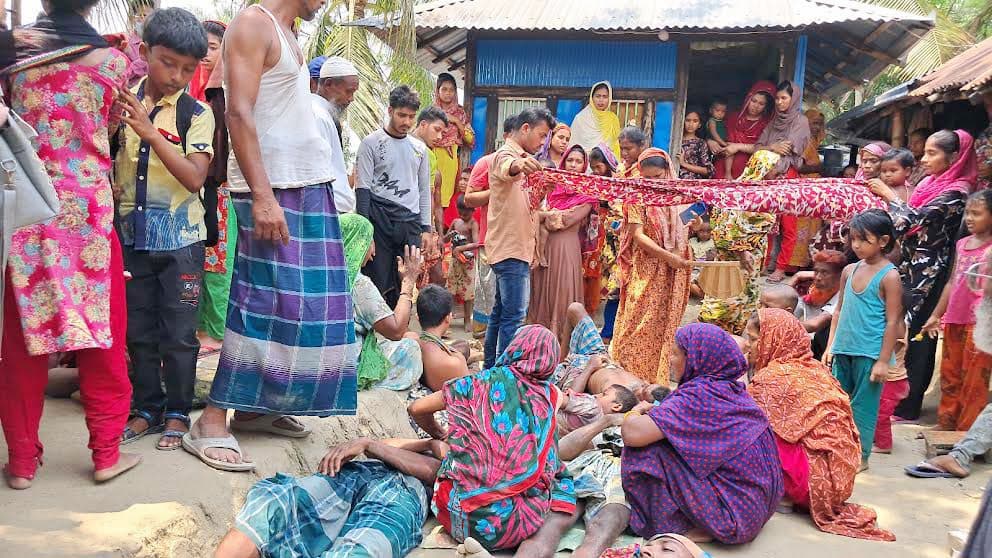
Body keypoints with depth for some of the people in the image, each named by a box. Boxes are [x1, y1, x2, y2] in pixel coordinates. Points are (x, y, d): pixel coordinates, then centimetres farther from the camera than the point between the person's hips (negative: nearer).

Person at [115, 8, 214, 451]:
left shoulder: (197, 113, -6)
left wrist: (150, 132, -25)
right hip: (132, 235, 3)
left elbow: (195, 178, -17)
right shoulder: (121, 103, 2)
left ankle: (178, 413, 20)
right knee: (138, 330, 13)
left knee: (178, 334, 4)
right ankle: (148, 407, 28)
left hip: (180, 238, -3)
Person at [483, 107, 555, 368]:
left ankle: (492, 370, 22)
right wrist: (518, 165, -58)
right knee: (514, 316, -12)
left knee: (501, 313, 14)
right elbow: (506, 168, -39)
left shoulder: (521, 158, 21)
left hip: (516, 247, 10)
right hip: (511, 248, -10)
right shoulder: (506, 155, -10)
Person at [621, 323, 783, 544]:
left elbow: (632, 433, -26)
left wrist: (635, 412, -5)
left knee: (647, 450, -13)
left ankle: (676, 526, 2)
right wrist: (655, 408, 6)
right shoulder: (733, 389, 4)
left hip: (734, 515, -9)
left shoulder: (698, 395, -21)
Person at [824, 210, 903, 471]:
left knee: (863, 406, 4)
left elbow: (893, 322, -10)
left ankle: (860, 456, 16)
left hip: (870, 353, -6)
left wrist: (883, 361, -13)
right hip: (843, 350, 6)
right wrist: (830, 346, 10)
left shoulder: (889, 276, -10)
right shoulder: (849, 271, 7)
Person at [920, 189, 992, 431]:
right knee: (949, 375, 15)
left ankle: (966, 431, 11)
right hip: (954, 320, 7)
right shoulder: (962, 244, 11)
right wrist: (936, 316, 20)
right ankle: (945, 424, 26)